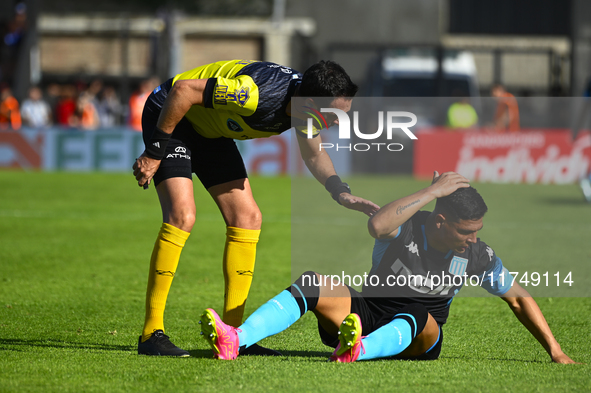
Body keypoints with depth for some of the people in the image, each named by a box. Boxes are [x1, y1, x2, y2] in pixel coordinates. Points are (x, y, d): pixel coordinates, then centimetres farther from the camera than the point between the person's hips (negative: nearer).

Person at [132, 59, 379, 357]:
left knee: (247, 218, 0)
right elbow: (182, 90, -32)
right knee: (182, 215, -23)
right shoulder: (258, 94, -38)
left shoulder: (305, 105, -12)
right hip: (170, 116, -8)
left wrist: (342, 193, -11)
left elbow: (314, 155, 7)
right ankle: (151, 334, -17)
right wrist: (154, 152, -24)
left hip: (210, 130, 8)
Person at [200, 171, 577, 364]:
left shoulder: (478, 255, -3)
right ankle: (236, 340, -46)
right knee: (313, 286, -25)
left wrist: (556, 351, 1)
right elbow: (378, 225, -36)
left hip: (421, 340, 0)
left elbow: (519, 298, 6)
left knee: (417, 316, -39)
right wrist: (432, 191, -31)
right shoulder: (406, 227, -11)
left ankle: (357, 350, -71)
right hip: (369, 312, 0)